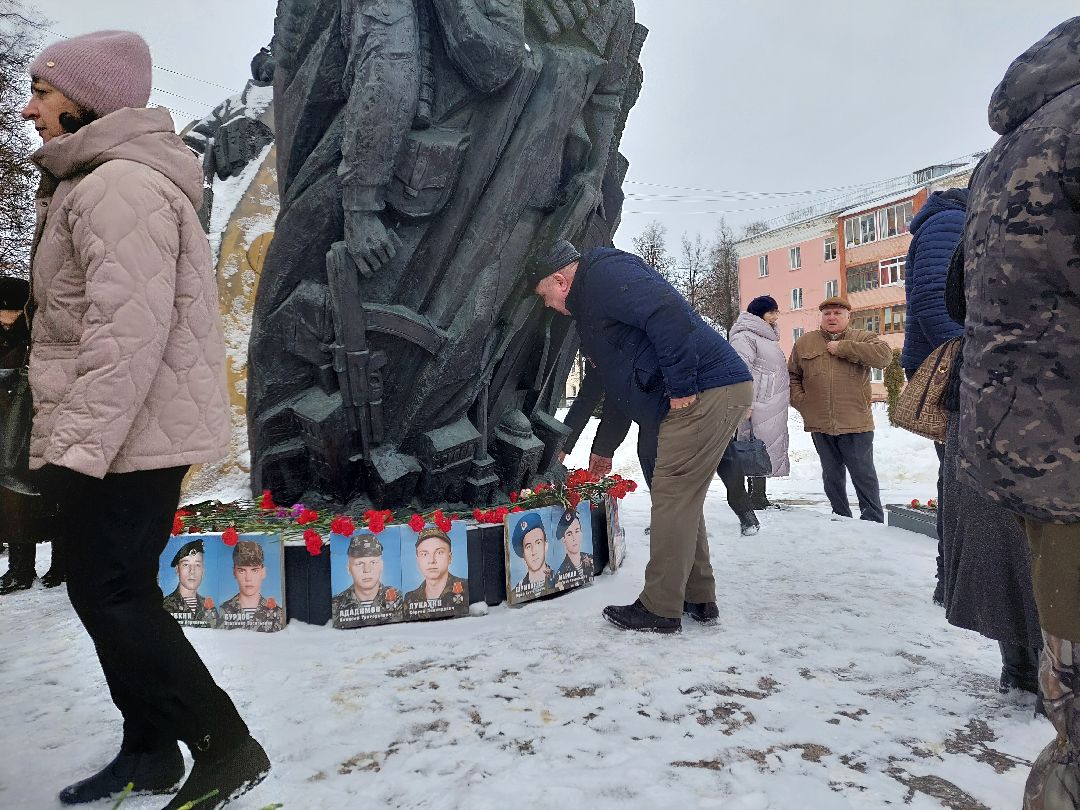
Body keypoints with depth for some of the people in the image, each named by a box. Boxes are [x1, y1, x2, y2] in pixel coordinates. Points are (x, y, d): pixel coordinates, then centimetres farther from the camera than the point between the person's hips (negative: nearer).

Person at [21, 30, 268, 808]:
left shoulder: (120, 186, -15)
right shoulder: (101, 184, 19)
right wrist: (70, 439, 22)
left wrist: (79, 445, -24)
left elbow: (128, 330, -25)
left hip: (126, 440, -10)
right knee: (112, 594, 16)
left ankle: (226, 747, 8)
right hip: (127, 434, 10)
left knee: (113, 598, -3)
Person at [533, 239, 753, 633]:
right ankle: (699, 598, 25)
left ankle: (660, 609, 4)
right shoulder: (590, 301, 25)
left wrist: (681, 386, -21)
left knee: (672, 497, -6)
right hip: (718, 393, 11)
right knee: (683, 499, 15)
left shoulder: (604, 274, -8)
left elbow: (668, 313, -25)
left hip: (706, 392, -11)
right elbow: (622, 384, 29)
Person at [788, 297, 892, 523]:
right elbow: (792, 375, 18)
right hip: (819, 423, 3)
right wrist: (799, 400, 1)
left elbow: (884, 356, -18)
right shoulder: (804, 343, 10)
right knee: (832, 475, 14)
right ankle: (841, 516, 28)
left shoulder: (863, 338, 2)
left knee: (863, 474, 2)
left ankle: (873, 520, 14)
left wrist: (843, 348, -18)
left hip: (855, 422, -3)